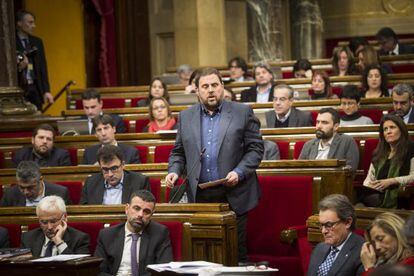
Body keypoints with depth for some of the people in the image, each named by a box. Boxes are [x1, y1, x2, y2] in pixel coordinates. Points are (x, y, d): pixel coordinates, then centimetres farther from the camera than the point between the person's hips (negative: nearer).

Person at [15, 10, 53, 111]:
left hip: (35, 89, 4)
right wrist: (18, 67, -22)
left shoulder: (37, 42, 13)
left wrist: (46, 91, 2)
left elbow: (43, 67, 10)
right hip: (18, 89, -4)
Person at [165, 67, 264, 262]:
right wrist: (174, 171, -1)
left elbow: (255, 149, 1)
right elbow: (178, 152, 18)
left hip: (233, 195, -2)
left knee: (235, 251, -1)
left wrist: (239, 172, -13)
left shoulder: (243, 113, 3)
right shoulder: (186, 117, 13)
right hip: (199, 195, 3)